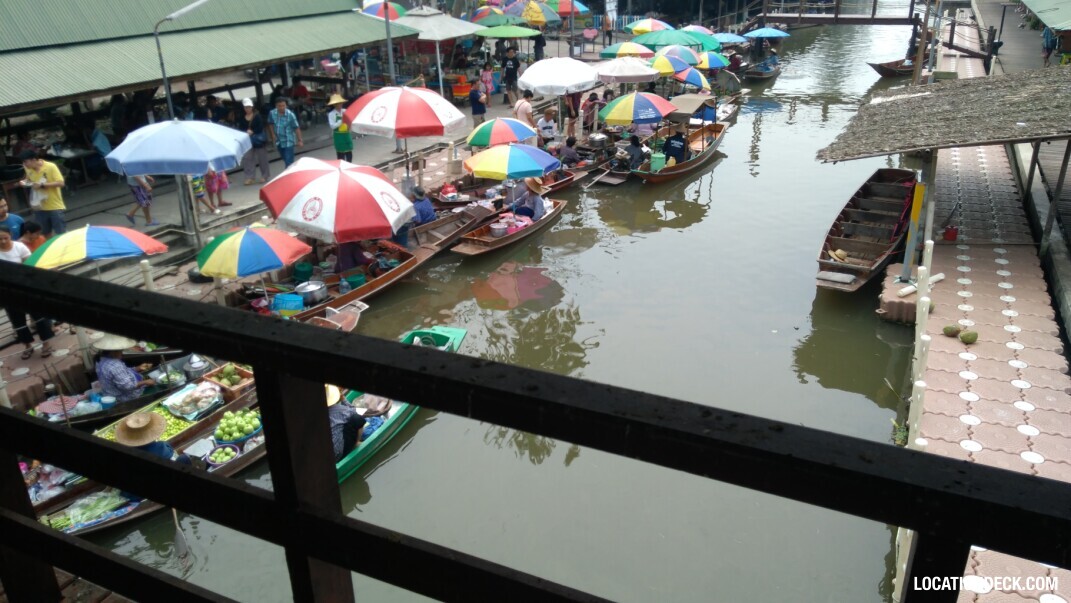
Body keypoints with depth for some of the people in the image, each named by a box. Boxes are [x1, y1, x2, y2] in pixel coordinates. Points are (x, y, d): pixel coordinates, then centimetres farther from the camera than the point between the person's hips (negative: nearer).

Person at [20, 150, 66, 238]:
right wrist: (25, 182, -2)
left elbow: (60, 183, -21)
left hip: (54, 206, -5)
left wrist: (42, 185, -25)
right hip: (39, 207, 5)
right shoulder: (28, 169, 0)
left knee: (61, 233, 1)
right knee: (46, 233, 15)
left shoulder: (51, 167, -16)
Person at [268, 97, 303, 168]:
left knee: (289, 162, -7)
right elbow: (270, 124, 9)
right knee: (285, 160, 22)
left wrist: (299, 140, -11)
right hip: (279, 141, 5)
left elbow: (296, 128, -15)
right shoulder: (272, 113, -10)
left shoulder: (290, 115, -22)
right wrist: (273, 134, 4)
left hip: (288, 141, -5)